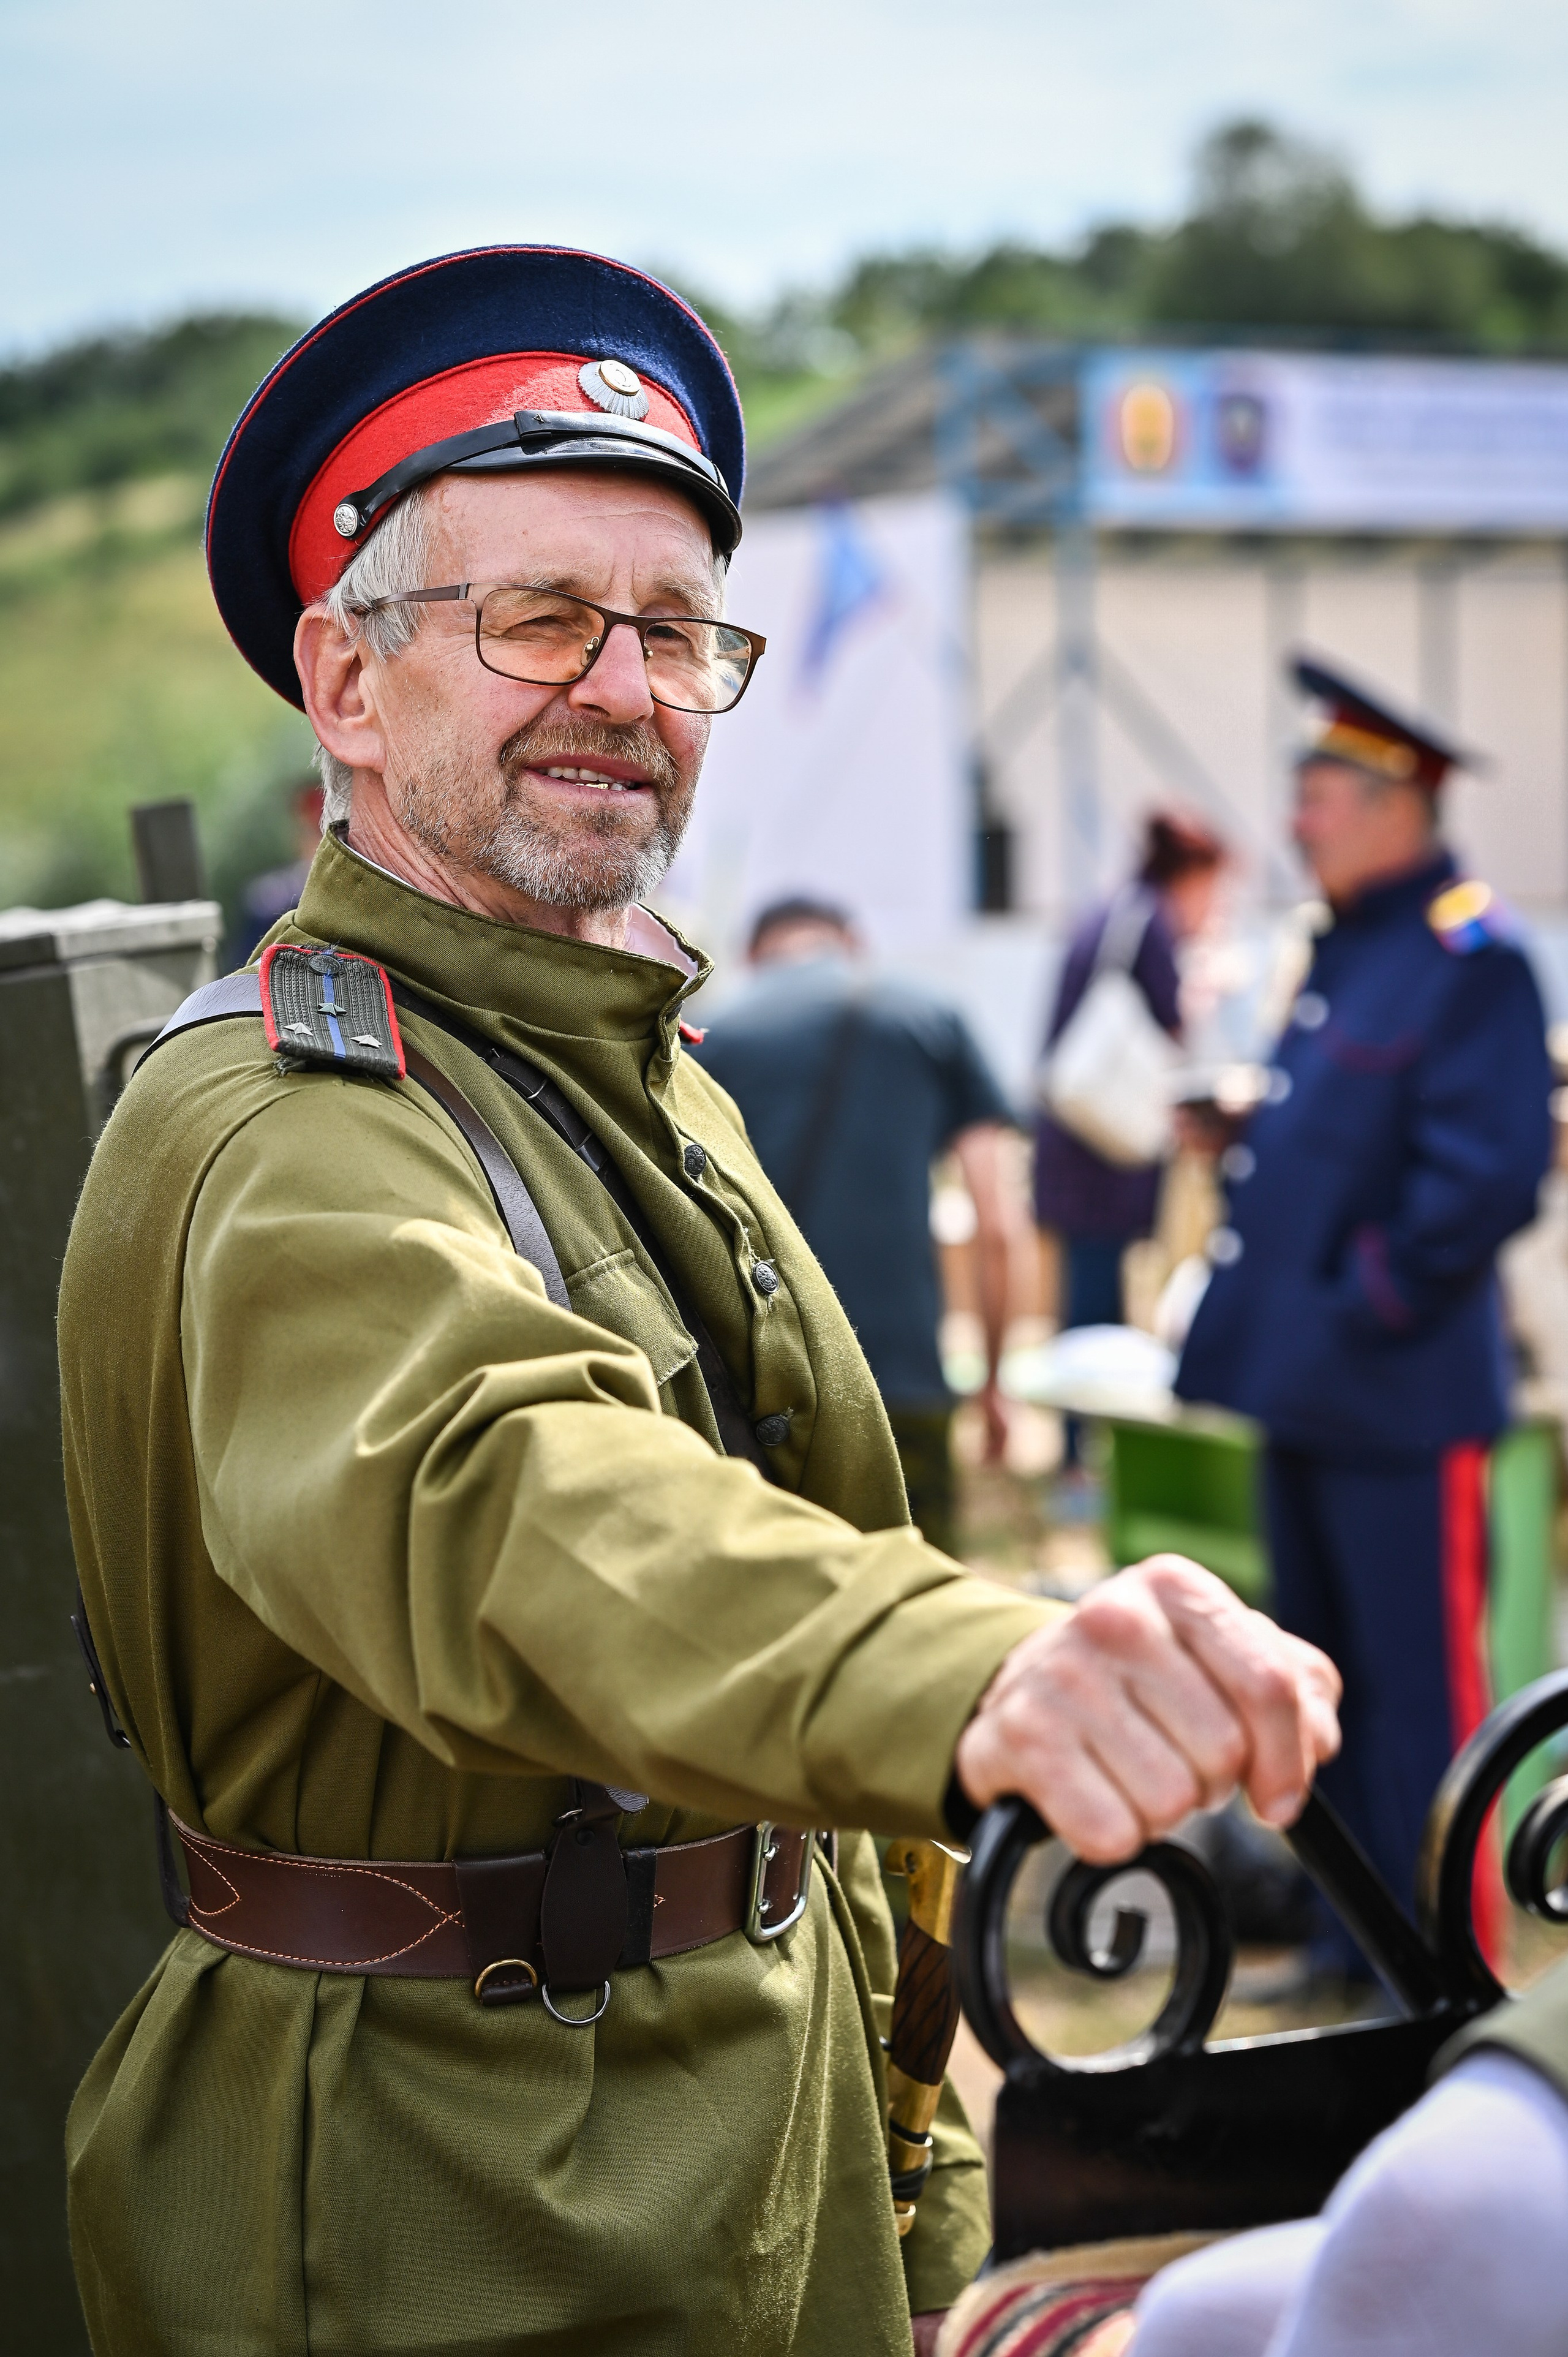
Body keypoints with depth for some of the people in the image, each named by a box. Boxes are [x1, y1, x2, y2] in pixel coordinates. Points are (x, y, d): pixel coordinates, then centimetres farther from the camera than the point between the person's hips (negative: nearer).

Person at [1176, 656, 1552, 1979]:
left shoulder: (1471, 960, -13)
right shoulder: (1336, 951, 15)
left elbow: (1488, 1176, -21)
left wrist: (1372, 1302, -17)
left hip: (1401, 1401, -9)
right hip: (1307, 1388, 9)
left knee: (1421, 1679, -1)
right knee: (1325, 1671, 16)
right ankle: (1358, 1931, 29)